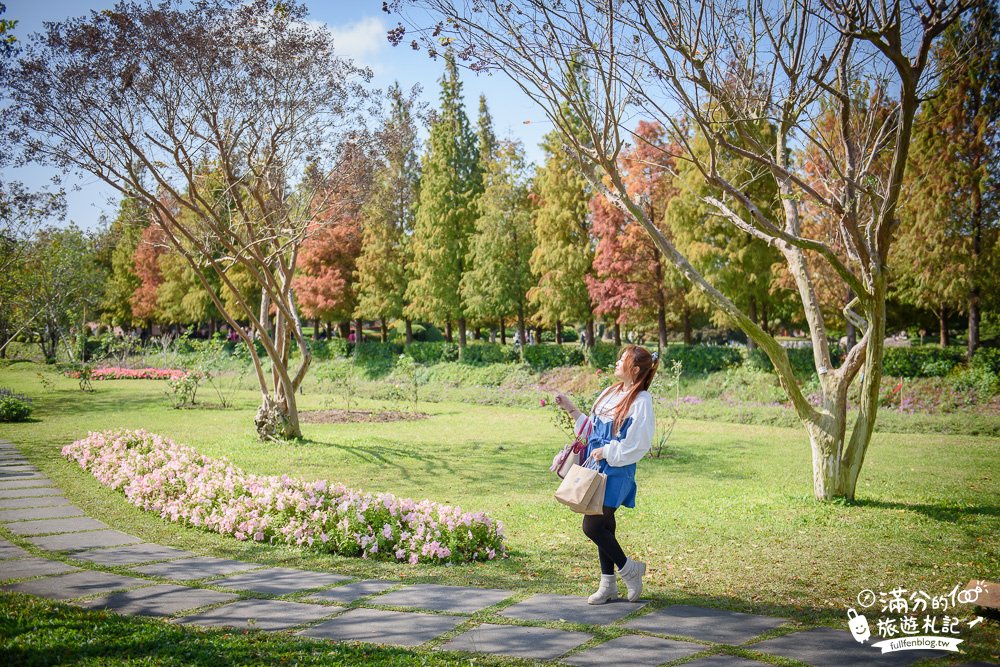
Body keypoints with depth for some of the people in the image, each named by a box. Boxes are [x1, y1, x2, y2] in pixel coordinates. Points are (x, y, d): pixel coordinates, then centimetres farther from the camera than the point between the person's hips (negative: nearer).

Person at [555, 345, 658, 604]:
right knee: (604, 526, 12)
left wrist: (605, 452, -15)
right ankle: (608, 585, 23)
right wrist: (571, 409, 16)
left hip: (616, 473, -8)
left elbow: (637, 444, -18)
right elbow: (593, 426, 20)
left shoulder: (640, 401, -14)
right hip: (598, 469, 8)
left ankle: (628, 568, 12)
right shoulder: (610, 393, 11)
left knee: (592, 526, -9)